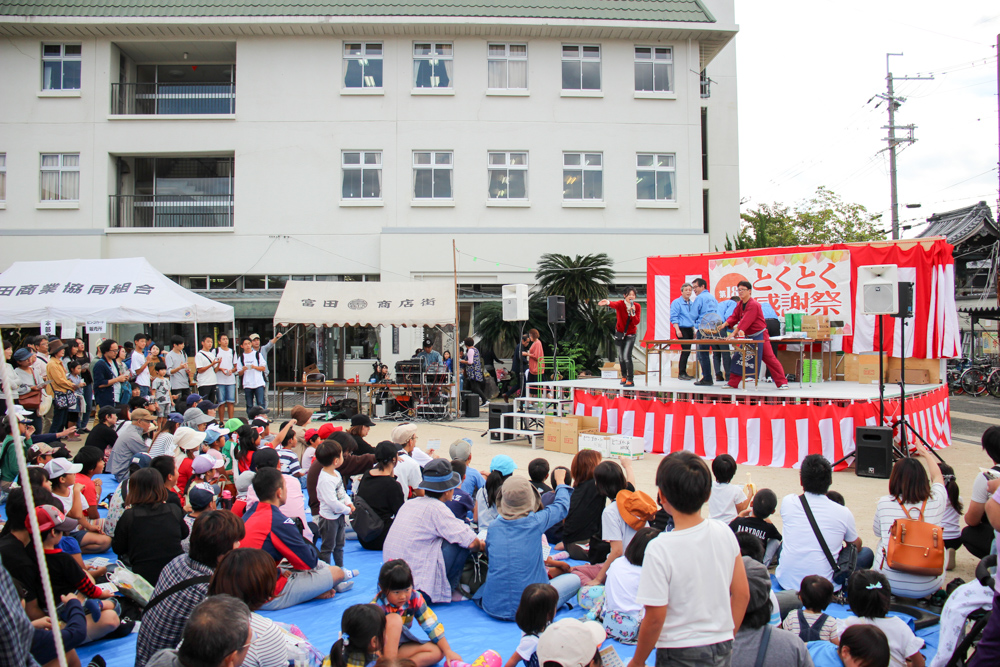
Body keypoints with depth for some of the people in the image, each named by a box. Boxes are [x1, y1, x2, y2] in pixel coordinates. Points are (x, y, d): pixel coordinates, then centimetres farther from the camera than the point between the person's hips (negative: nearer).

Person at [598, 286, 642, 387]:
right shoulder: (621, 304, -14)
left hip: (630, 335, -1)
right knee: (621, 356, 12)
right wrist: (608, 302, -64)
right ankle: (624, 376, 34)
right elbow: (615, 304, -41)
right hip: (620, 333, 1)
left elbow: (636, 322, -15)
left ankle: (630, 380, -9)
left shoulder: (637, 307, -9)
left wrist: (633, 312, -30)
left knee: (627, 356, -14)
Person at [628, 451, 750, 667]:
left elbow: (655, 618, -16)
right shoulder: (725, 533, -6)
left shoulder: (660, 549, -21)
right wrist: (726, 637, 16)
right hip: (723, 650, 5)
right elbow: (742, 594, 3)